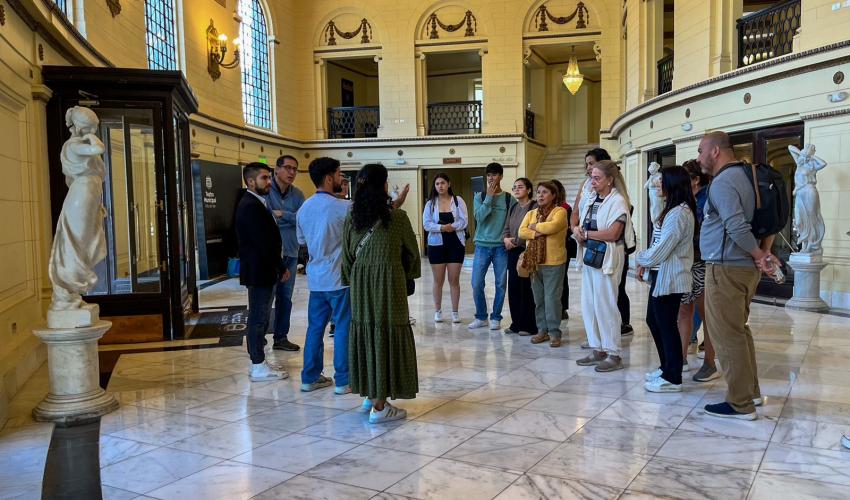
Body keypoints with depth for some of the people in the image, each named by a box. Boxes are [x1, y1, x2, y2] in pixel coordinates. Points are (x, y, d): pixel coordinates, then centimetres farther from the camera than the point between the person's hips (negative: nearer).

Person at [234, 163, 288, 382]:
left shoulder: (255, 204, 14)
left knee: (260, 318, 15)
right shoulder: (251, 206, -18)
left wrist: (278, 268, 11)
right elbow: (265, 243, -22)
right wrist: (281, 269, -14)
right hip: (260, 273, -10)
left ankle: (259, 363, 25)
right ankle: (258, 368, 6)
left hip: (262, 272, 10)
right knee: (258, 319, -2)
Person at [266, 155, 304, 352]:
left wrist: (282, 214, -15)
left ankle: (281, 337, 25)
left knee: (285, 298, 13)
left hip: (290, 254, 6)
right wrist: (292, 219, -12)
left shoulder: (297, 194, 8)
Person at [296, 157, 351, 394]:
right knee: (343, 327, 2)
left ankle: (310, 377, 19)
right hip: (339, 277, -6)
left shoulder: (304, 208, 7)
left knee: (315, 326, 12)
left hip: (315, 278, 6)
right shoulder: (344, 207, -14)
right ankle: (343, 380, 7)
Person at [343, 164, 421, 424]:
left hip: (360, 284, 5)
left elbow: (347, 256, 8)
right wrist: (408, 274, 21)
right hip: (388, 283, -5)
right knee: (387, 336, 0)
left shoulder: (352, 218, 2)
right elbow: (412, 251, 3)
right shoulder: (397, 217, -9)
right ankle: (379, 407, 4)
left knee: (365, 334, 15)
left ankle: (370, 394, 27)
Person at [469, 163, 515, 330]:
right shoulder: (480, 197, 4)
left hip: (501, 247, -1)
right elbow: (479, 216, -11)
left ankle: (496, 318, 18)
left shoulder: (509, 199, 2)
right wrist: (489, 197, -11)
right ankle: (481, 317, 16)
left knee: (500, 284, 3)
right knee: (477, 284, 0)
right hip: (482, 246, 1)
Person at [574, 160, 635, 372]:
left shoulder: (617, 201, -9)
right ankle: (597, 350, 20)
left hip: (607, 259, -8)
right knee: (588, 304, 10)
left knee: (605, 305, -5)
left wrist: (585, 233, -9)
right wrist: (577, 230, -4)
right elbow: (581, 226, 20)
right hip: (589, 257, 8)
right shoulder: (590, 201, 14)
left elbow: (612, 234, -18)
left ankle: (613, 354, 5)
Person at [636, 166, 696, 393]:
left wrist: (640, 258, -4)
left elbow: (660, 250, -20)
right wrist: (645, 263, 8)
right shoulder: (673, 210, 14)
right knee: (653, 320, 18)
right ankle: (667, 368, 30)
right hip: (661, 276, 10)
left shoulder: (678, 214, -19)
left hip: (669, 278, -10)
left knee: (666, 325, -2)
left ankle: (673, 378, 9)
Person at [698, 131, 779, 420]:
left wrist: (760, 256, -13)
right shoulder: (745, 176, 14)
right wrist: (765, 253, 8)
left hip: (726, 269, -10)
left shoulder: (722, 183, -16)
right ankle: (751, 391, 30)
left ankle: (740, 404, 5)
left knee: (728, 336, -2)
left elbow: (738, 228, -26)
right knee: (739, 330, 20)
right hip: (746, 268, 10)